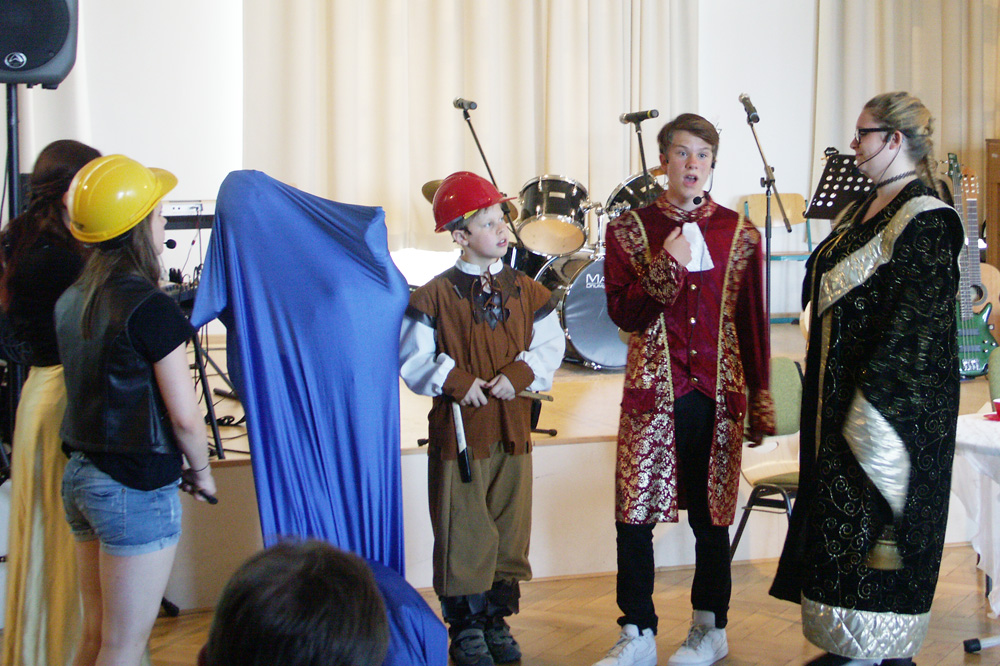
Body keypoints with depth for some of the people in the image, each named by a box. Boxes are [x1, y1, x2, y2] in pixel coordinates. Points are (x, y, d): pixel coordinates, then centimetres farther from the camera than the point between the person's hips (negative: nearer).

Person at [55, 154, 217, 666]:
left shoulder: (71, 300, 6)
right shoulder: (149, 307, -17)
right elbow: (184, 416, -15)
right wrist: (201, 471, 2)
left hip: (79, 475, 8)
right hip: (136, 489, -8)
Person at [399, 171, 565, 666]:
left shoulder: (526, 291, 6)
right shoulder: (434, 296, -5)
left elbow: (550, 345, 8)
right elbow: (413, 358, -5)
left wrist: (519, 374, -9)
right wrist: (456, 381, -17)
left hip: (513, 425, 4)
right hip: (459, 426, -4)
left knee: (510, 526, 10)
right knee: (464, 531, 0)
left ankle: (498, 619, 25)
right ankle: (466, 626, 14)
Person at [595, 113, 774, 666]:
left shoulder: (738, 233, 7)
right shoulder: (630, 230, 4)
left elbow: (753, 323, 9)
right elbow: (621, 312, -5)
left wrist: (759, 402, 8)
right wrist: (667, 265, -16)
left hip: (716, 393, 1)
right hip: (652, 391, -1)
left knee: (711, 514, 8)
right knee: (634, 514, -2)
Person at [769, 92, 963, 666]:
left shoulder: (927, 221, -15)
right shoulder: (863, 212, 13)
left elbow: (917, 322, -20)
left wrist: (874, 400, -22)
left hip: (897, 399, -9)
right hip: (841, 392, 9)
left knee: (875, 525, -2)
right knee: (840, 519, 13)